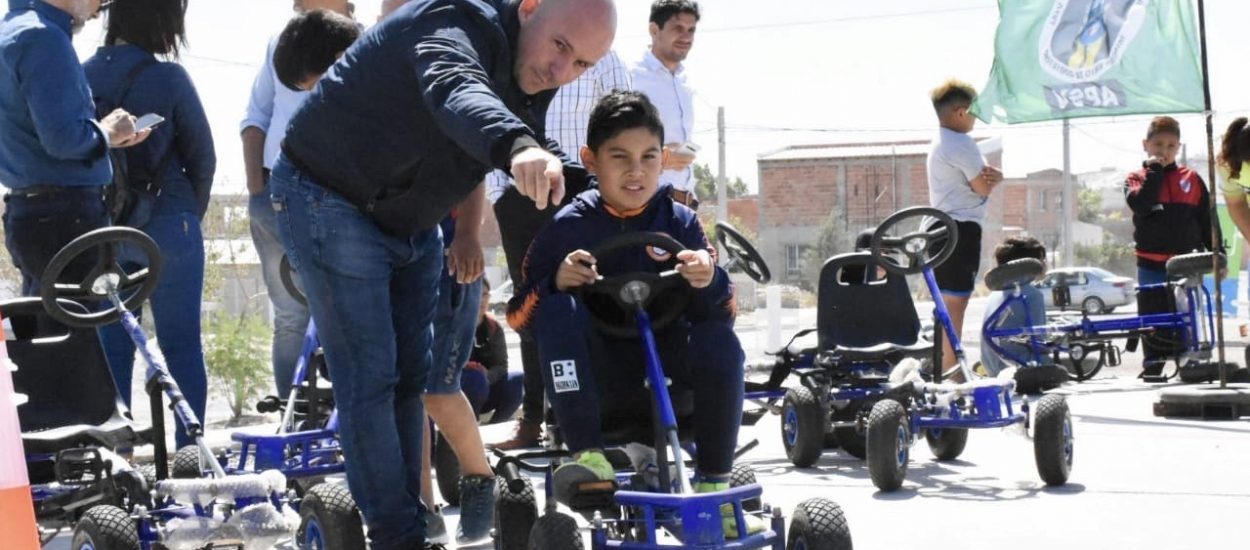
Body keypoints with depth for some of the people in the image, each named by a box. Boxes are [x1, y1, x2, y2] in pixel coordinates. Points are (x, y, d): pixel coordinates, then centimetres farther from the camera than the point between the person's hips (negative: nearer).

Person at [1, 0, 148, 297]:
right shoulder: (43, 38, -14)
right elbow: (63, 138, -22)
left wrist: (111, 136, 14)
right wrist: (106, 131, -3)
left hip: (30, 213, 10)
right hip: (63, 218, -10)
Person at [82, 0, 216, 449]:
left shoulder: (82, 75, 1)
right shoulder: (168, 78, -10)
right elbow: (203, 157, -5)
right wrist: (191, 214, 10)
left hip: (101, 228, 4)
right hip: (166, 224, -4)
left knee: (112, 344, 10)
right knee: (181, 343, 5)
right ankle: (190, 449, 5)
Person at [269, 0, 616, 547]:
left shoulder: (531, 79, -1)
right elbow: (456, 92, -52)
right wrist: (518, 148, -72)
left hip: (412, 225, 9)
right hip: (330, 200, -9)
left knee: (410, 376, 11)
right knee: (369, 378, -10)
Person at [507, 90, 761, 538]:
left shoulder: (681, 222, 3)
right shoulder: (568, 227, 0)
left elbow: (723, 312, -1)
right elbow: (519, 315, -1)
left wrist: (709, 282, -24)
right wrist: (556, 281, -22)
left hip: (665, 369, 1)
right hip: (597, 377, -1)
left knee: (720, 341, -28)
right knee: (558, 309, -28)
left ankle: (714, 486, -17)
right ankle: (588, 458, -37)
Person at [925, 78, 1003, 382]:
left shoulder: (939, 143, 18)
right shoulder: (961, 144, -15)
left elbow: (976, 178, 14)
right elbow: (983, 188, -16)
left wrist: (992, 175, -7)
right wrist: (992, 178, 5)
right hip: (962, 228, -11)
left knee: (948, 301, 16)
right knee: (955, 302, -9)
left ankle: (945, 367, 22)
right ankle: (952, 371, -8)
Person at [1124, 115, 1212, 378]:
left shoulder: (1191, 179, 8)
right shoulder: (1137, 179, 6)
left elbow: (1208, 221, 9)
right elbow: (1139, 204, -17)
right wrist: (1154, 170, -13)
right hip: (1152, 266, -1)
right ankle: (1152, 371, 10)